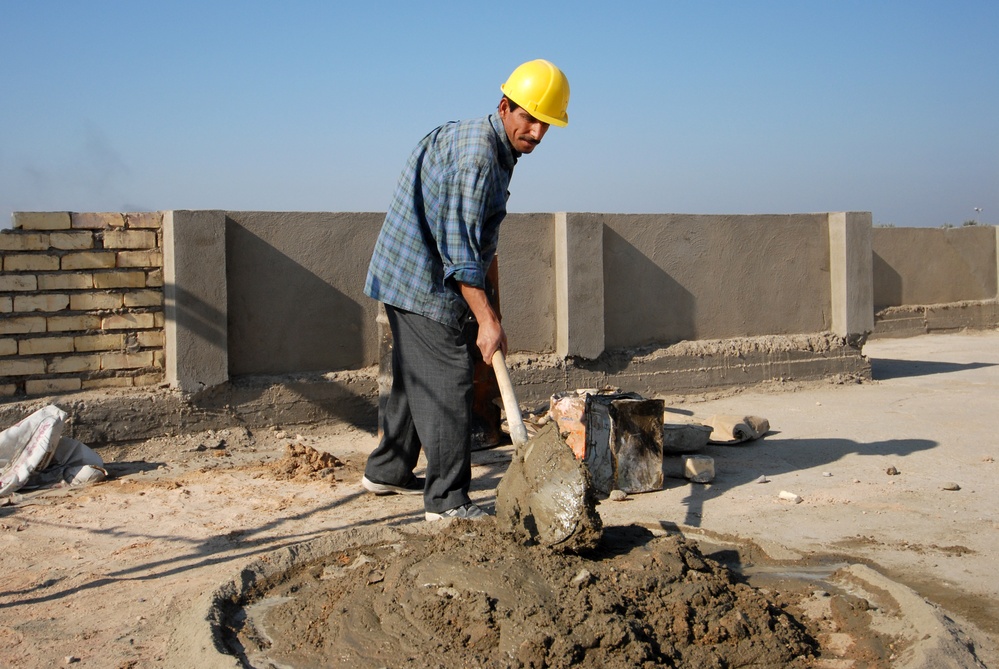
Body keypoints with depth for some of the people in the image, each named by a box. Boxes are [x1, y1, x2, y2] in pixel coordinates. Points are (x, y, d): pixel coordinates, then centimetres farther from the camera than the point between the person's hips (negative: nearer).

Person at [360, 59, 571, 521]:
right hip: (423, 280, -11)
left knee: (415, 378, 19)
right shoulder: (475, 155, -22)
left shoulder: (498, 151, 11)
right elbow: (459, 249, -27)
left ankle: (387, 472, 32)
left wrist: (491, 292, 27)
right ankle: (447, 501, -5)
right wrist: (486, 319, -28)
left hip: (407, 276, 11)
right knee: (448, 384, -10)